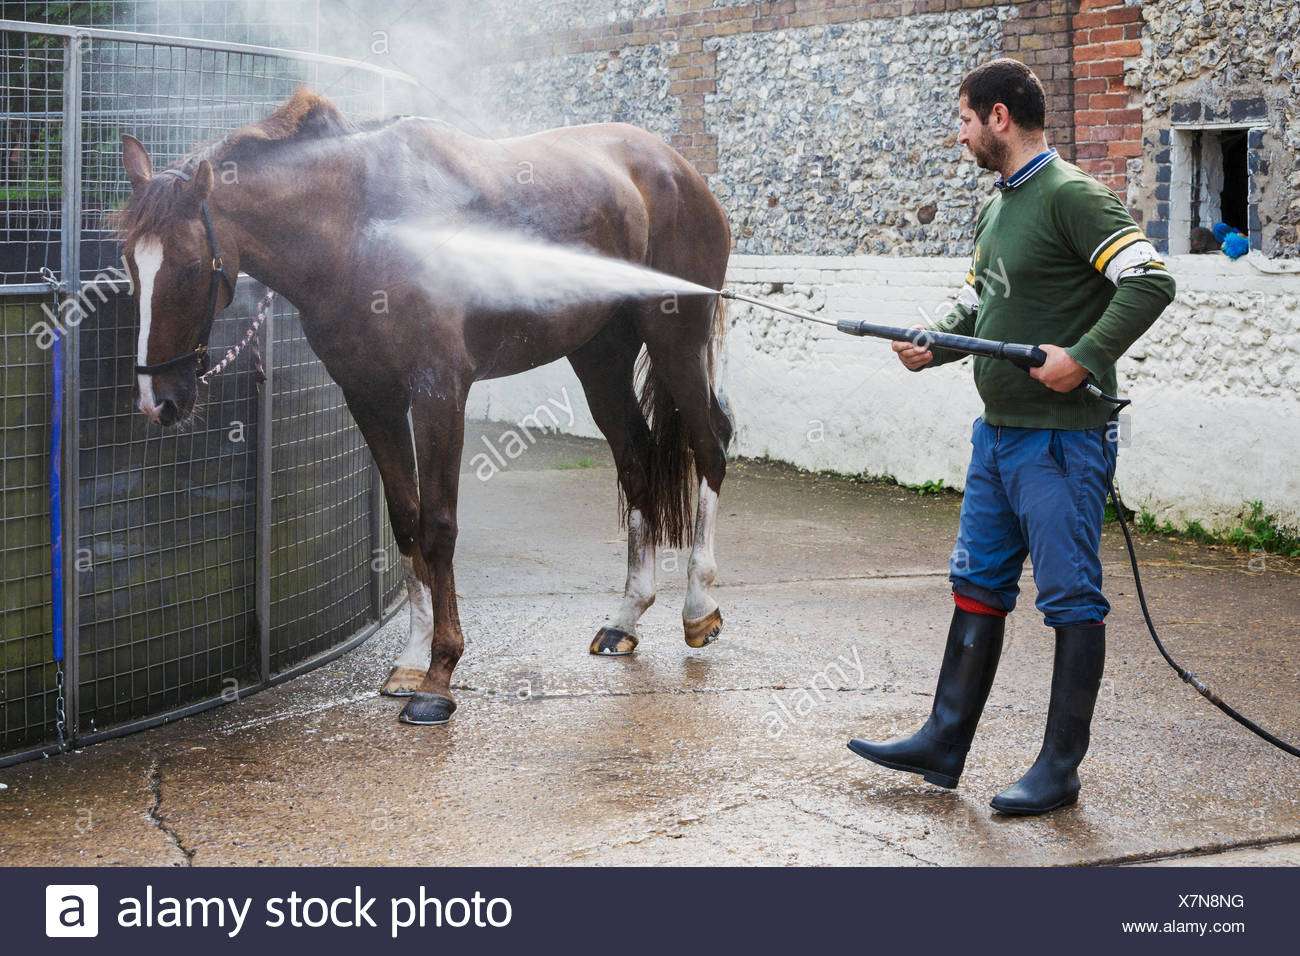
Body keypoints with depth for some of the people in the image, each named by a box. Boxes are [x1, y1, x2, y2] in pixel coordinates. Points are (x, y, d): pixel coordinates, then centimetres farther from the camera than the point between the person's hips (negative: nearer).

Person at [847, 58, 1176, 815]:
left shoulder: (1071, 196, -14)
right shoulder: (999, 205, 14)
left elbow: (1151, 281, -21)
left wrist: (1082, 357, -26)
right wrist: (933, 346, 6)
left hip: (1062, 436, -10)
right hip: (998, 432, 10)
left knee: (1072, 599, -1)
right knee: (978, 586, 13)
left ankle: (1061, 768, 6)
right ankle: (945, 742, 21)